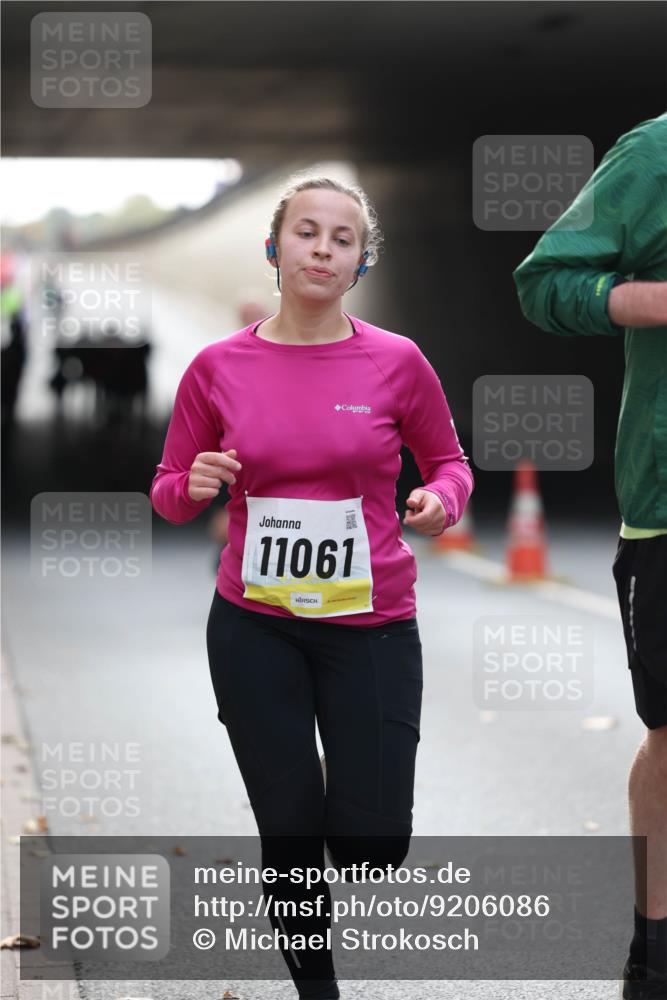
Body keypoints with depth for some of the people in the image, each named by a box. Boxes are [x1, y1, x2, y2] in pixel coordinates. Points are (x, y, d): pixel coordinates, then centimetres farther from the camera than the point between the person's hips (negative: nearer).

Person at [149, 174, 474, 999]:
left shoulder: (397, 362, -4)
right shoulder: (218, 368, -2)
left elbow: (448, 462, 11)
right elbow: (169, 497, 8)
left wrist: (443, 498, -11)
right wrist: (193, 485, -14)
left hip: (371, 625, 0)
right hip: (254, 628, 1)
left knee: (373, 841, -3)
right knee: (290, 832, 4)